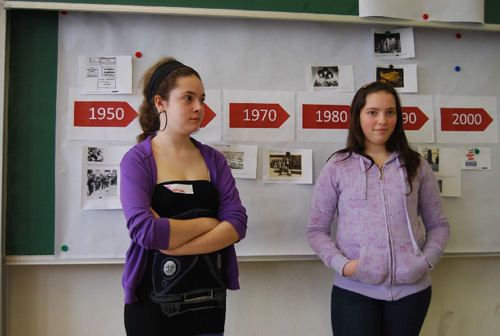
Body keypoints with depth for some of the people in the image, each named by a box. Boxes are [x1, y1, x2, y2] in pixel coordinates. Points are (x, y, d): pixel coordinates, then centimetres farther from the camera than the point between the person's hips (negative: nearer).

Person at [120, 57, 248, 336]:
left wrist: (172, 242, -18)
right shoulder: (137, 161, -6)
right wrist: (207, 223, -11)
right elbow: (143, 229, -21)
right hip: (154, 300, -3)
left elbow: (237, 223, -7)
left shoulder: (214, 160, 4)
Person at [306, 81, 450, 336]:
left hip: (412, 289, 2)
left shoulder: (416, 166, 7)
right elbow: (316, 230, 1)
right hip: (354, 290, -2)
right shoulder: (337, 167, 0)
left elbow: (438, 224, 11)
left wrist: (426, 260, -5)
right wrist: (342, 264, -13)